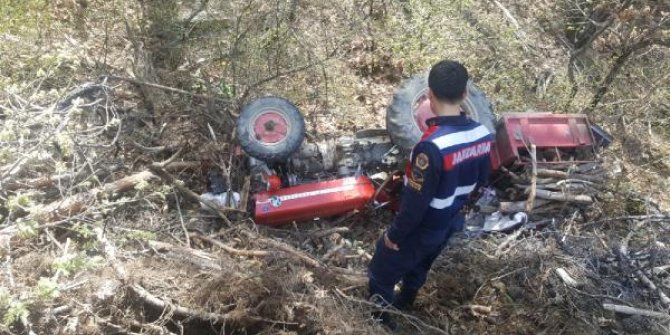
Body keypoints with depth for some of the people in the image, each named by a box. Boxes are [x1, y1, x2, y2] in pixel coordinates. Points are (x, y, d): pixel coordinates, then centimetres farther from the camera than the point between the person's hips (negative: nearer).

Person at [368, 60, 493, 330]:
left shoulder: (432, 146, -37)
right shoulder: (483, 135, -13)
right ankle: (401, 308, 55)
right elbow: (481, 180, 4)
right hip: (448, 226, 7)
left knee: (381, 276, 17)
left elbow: (415, 201, -29)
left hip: (419, 230, -7)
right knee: (417, 270, 32)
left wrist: (394, 234, -13)